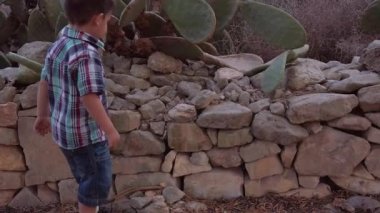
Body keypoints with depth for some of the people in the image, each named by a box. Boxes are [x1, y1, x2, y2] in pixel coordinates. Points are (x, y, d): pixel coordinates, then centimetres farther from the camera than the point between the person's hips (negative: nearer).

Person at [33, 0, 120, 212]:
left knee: (86, 177, 26)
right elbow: (89, 97, -29)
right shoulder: (86, 53, -25)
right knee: (99, 181, 9)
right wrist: (110, 130, -21)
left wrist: (43, 116, 21)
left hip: (64, 128, 9)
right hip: (87, 133, -9)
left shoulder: (58, 45, 3)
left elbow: (44, 82, 11)